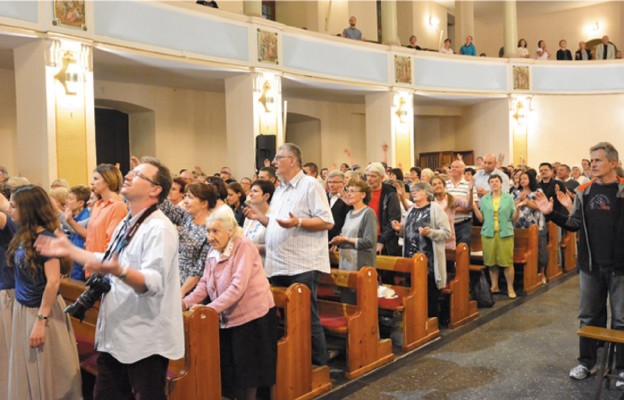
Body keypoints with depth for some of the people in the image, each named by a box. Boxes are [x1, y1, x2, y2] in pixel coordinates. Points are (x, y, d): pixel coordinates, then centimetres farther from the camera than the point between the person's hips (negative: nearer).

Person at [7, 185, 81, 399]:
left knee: (46, 372, 8)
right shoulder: (23, 235, 5)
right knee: (27, 369, 20)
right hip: (21, 308, 8)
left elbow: (53, 281, -23)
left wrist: (41, 320, -23)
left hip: (40, 310, -8)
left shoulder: (45, 238, -19)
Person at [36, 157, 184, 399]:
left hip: (146, 340, -9)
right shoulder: (126, 224, 11)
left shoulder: (160, 228, -20)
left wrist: (119, 271, -47)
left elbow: (154, 283, -30)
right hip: (115, 335, 10)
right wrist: (70, 251, 20)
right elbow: (109, 262, 23)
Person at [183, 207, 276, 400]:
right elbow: (204, 283, 5)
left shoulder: (244, 246, -18)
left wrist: (209, 308, -31)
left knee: (246, 372, 4)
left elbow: (238, 287, -26)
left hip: (252, 316, -7)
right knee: (229, 371, 13)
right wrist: (186, 302, -11)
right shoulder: (213, 251, 7)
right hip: (228, 319, 7)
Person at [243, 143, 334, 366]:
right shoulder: (279, 191, 20)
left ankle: (319, 366, 11)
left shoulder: (310, 185, -6)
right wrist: (260, 218, 9)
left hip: (302, 266, -8)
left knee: (307, 318, -1)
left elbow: (327, 222, -13)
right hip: (278, 266, 8)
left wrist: (298, 222, -25)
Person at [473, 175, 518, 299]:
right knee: (491, 262, 5)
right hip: (488, 233, 2)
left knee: (507, 261, -5)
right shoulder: (484, 199, 8)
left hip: (505, 233, -2)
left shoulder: (509, 198, 5)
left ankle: (510, 288, 5)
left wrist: (517, 209, -14)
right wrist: (474, 207, -7)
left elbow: (513, 218, 3)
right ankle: (494, 286, 18)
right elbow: (481, 218, 4)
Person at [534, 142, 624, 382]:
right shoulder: (584, 192, 5)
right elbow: (575, 225, 6)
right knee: (590, 316, 14)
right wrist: (551, 214, -5)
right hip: (590, 265, 4)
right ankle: (586, 361, 28)